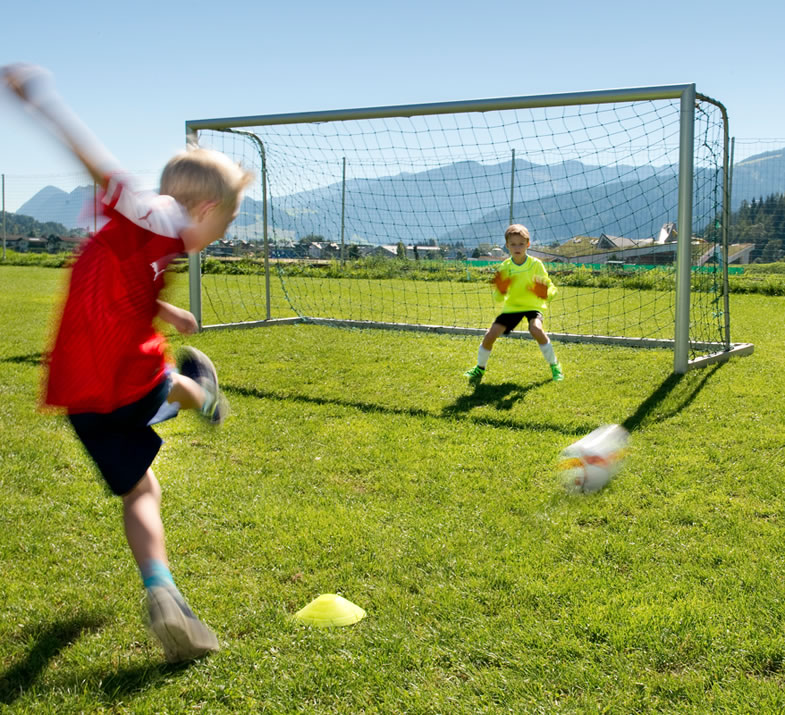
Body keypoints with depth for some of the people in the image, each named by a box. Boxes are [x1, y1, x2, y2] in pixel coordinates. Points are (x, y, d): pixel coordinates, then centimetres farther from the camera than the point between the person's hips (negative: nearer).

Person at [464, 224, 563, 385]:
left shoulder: (535, 264, -12)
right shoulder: (505, 267, -6)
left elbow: (550, 287, -11)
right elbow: (498, 299, -2)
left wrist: (546, 293, -35)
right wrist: (500, 291, -26)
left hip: (532, 305, -3)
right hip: (512, 306, 3)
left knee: (536, 330, -33)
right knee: (490, 334, -8)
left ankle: (555, 366, -12)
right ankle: (480, 368, 19)